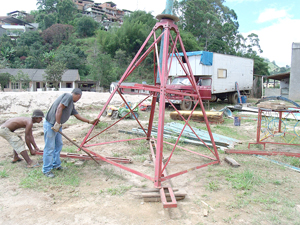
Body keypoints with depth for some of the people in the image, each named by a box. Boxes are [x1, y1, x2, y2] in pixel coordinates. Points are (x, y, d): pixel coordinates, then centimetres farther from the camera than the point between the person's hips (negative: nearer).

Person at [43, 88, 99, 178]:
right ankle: (46, 170, 7)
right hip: (50, 124, -10)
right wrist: (57, 123, -22)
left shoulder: (71, 104, 18)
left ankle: (56, 165, 32)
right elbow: (59, 108, -21)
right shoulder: (68, 96, -11)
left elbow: (77, 115, 24)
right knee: (50, 147, -3)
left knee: (58, 145, 18)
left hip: (57, 125, 10)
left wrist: (90, 122, 28)